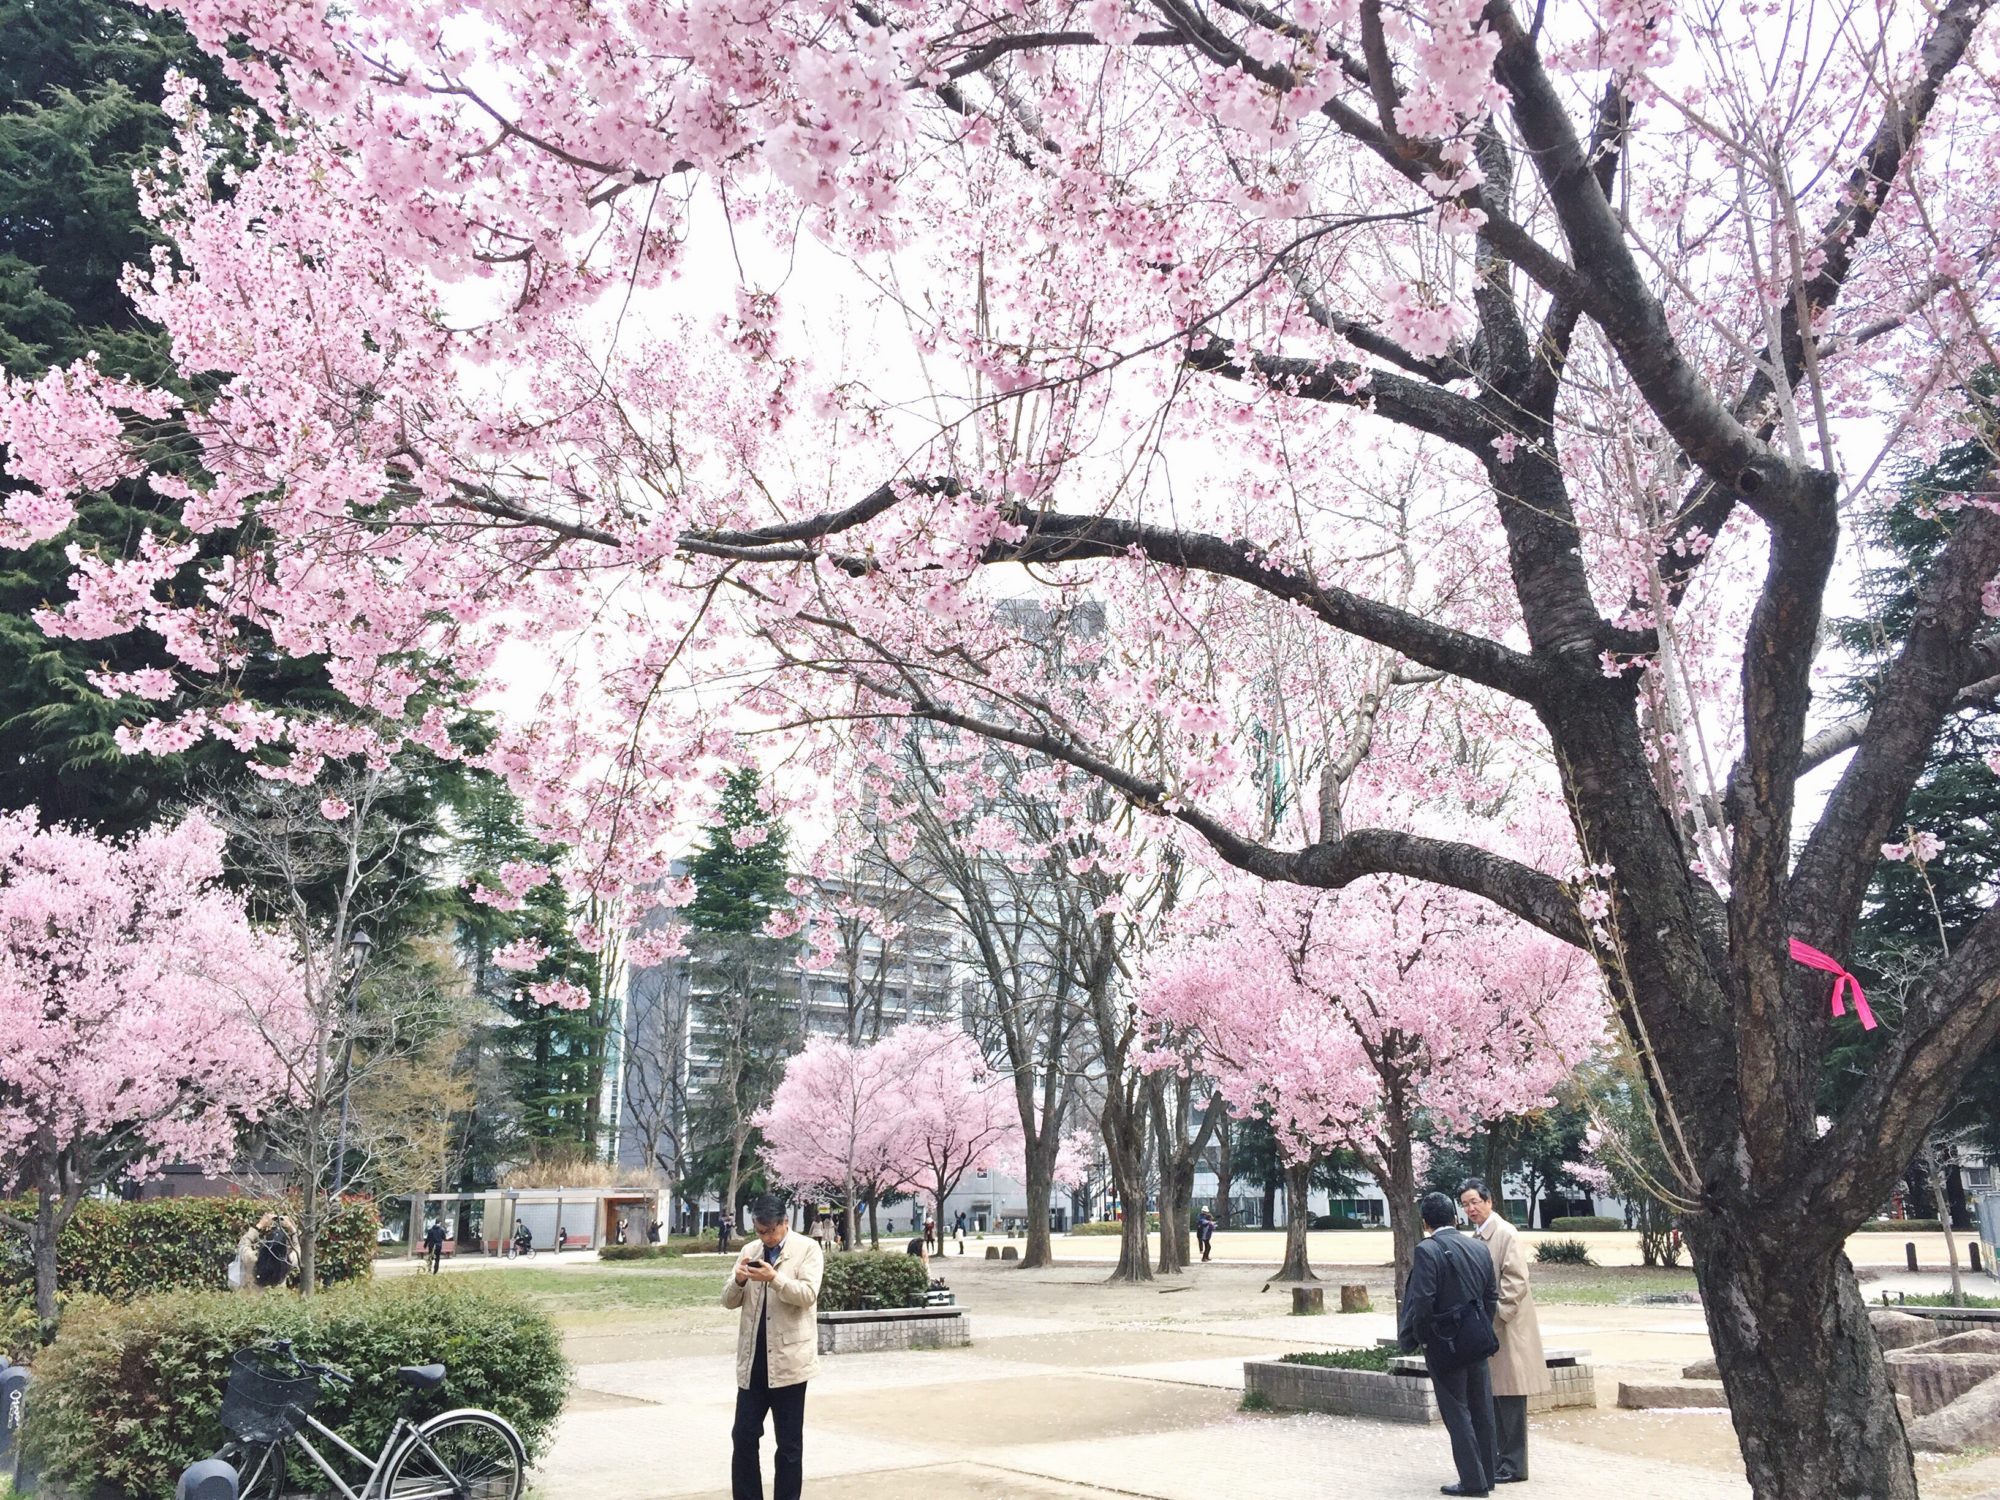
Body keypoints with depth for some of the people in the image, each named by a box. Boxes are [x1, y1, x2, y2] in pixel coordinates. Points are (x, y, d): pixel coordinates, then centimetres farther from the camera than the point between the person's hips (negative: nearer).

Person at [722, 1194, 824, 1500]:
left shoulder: (807, 1249, -3)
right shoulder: (749, 1251, 10)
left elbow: (808, 1295, -14)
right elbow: (729, 1301, 9)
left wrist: (774, 1278, -27)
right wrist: (737, 1281, -12)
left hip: (789, 1359, -4)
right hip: (752, 1360, 4)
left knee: (789, 1443, 4)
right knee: (743, 1437, 4)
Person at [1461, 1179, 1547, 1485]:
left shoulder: (1505, 1233, -11)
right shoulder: (1477, 1236, 13)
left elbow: (1516, 1281, -16)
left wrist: (1495, 1316, -18)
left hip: (1507, 1327, -8)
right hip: (1487, 1326, 8)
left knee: (1510, 1398, -3)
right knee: (1493, 1397, 12)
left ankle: (1514, 1466, 3)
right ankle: (1498, 1460, 19)